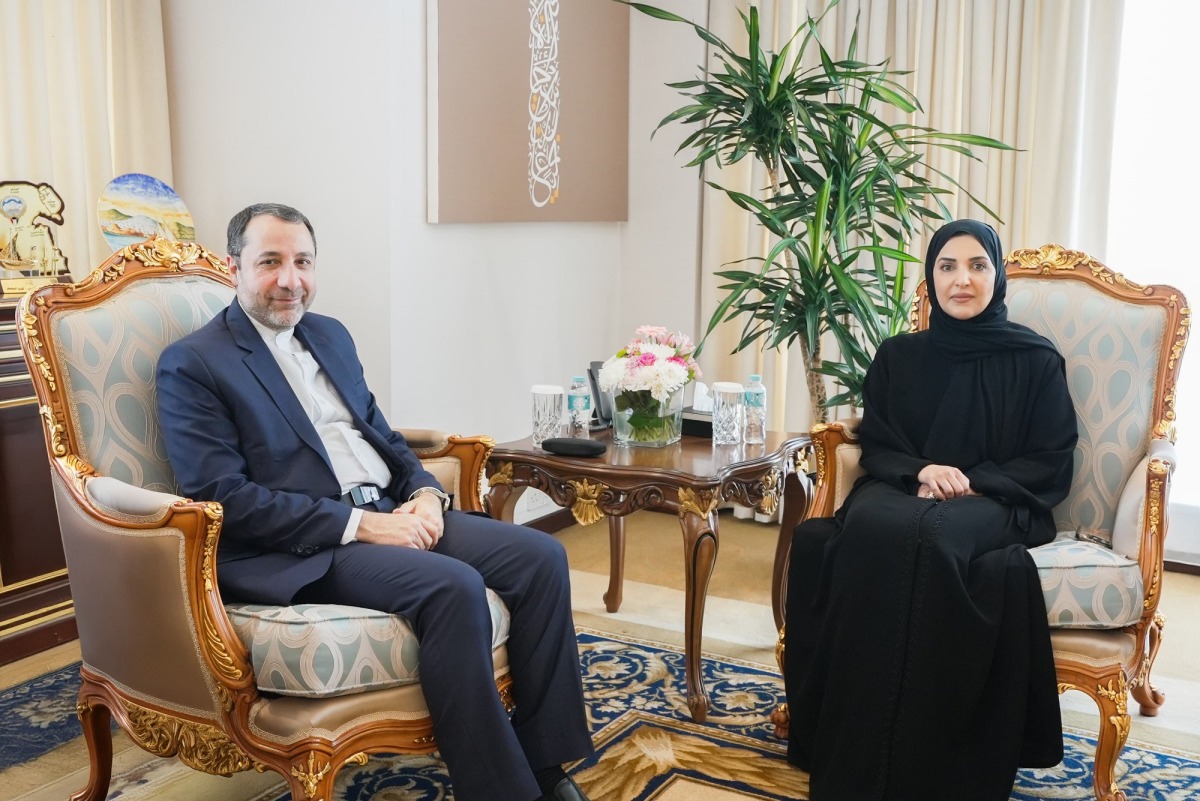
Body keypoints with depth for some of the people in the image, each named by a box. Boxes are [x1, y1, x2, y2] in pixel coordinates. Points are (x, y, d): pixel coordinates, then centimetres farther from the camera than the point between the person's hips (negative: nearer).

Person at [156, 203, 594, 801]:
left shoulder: (330, 335, 18)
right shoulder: (192, 365, -5)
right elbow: (221, 496, -14)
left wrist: (424, 493, -1)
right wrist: (360, 524, -19)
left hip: (392, 514, 8)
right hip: (298, 551, -7)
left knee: (541, 557, -10)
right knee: (453, 587, -32)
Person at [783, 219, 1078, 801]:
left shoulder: (1036, 361, 7)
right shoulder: (899, 356, 14)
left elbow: (1052, 465, 4)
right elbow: (874, 446, 13)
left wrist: (972, 482, -12)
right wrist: (921, 469, -10)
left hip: (995, 504, -2)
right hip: (904, 490, 3)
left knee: (929, 540, -38)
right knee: (870, 531, -35)